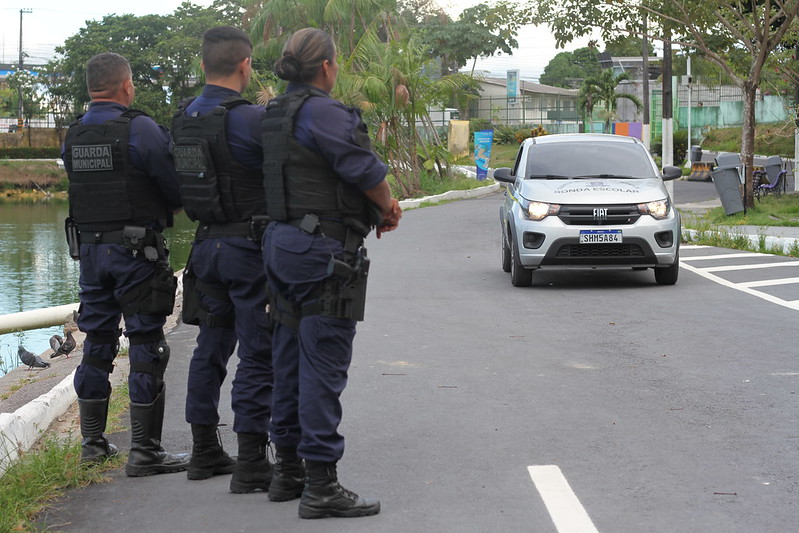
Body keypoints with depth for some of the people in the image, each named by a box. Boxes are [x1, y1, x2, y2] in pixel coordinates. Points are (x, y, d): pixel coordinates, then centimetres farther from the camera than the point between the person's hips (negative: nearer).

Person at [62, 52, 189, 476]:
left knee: (97, 343, 15)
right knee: (147, 346, -3)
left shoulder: (73, 136, 8)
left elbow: (79, 186, 12)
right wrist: (170, 205, 13)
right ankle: (144, 451, -3)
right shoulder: (140, 129, -12)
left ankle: (92, 442, 22)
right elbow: (176, 186, -9)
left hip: (88, 247, 7)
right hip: (136, 250, -7)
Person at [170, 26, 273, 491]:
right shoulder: (250, 119, -18)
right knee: (258, 353, -3)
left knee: (212, 346, 15)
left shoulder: (185, 119, 7)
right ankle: (251, 465, -2)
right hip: (251, 247, -8)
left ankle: (205, 452, 22)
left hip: (207, 245, 8)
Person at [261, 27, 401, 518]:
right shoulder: (323, 112, -16)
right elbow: (367, 170, -18)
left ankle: (288, 470, 23)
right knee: (323, 367, -8)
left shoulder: (278, 114, 14)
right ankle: (321, 486, -6)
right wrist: (388, 208, 3)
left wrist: (380, 204, 10)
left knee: (291, 362, 15)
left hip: (284, 242, 10)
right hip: (325, 251, -10)